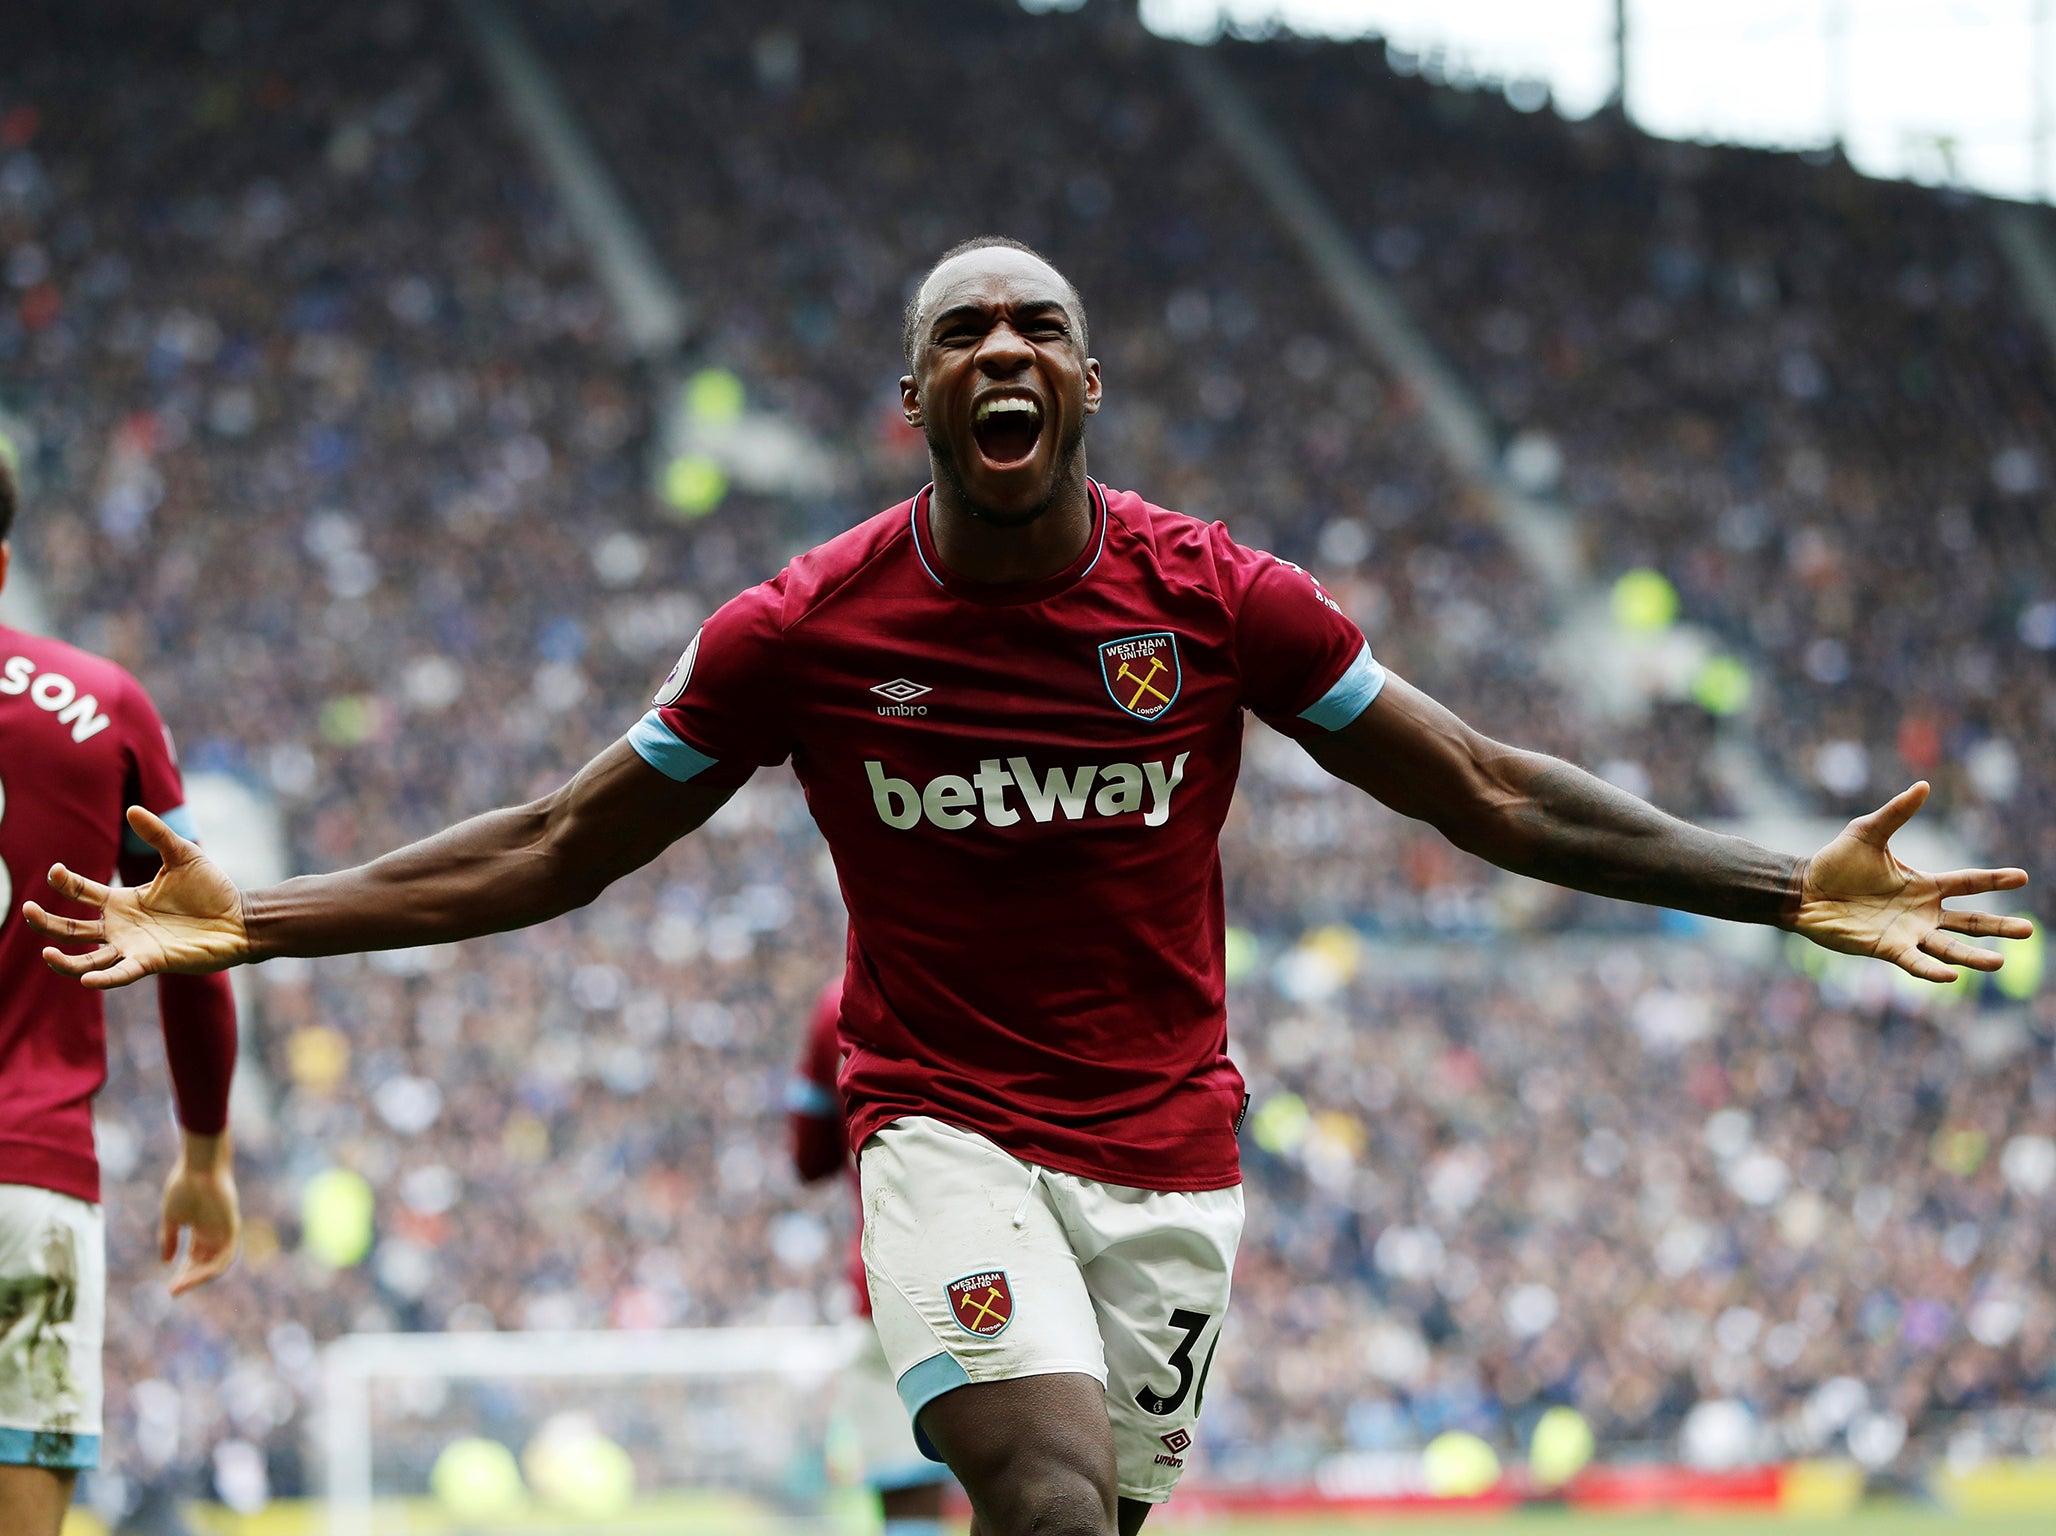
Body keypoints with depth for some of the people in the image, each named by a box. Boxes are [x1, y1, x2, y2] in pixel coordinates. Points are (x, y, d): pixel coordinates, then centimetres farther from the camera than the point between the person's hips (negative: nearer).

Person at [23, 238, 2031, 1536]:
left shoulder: (1219, 601, -4)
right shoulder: (802, 633, -6)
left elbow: (1487, 795, 2)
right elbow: (555, 853, 3)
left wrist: (1788, 892, -5)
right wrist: (248, 923, -5)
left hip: (1168, 1148, 3)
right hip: (951, 1130, -2)